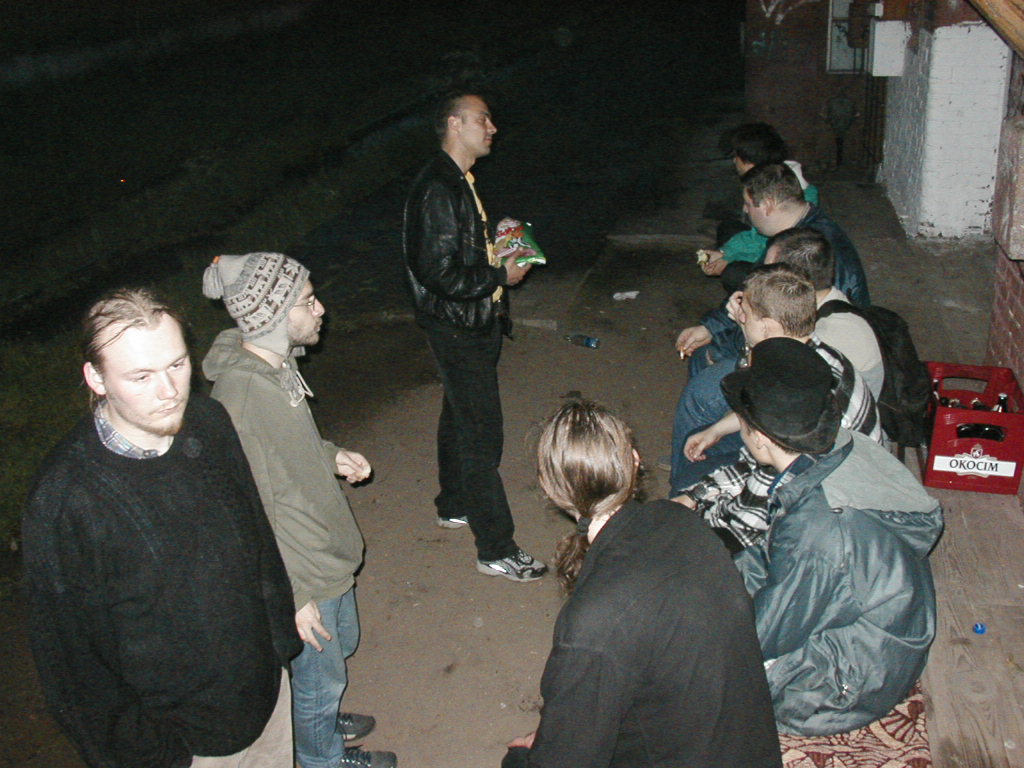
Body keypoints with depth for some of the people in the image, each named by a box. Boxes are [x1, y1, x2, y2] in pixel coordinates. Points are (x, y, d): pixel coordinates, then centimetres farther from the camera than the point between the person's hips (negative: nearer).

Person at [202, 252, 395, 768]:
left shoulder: (277, 364, -5)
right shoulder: (238, 397, -33)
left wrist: (331, 455, -1)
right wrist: (294, 597, -19)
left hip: (330, 549, 9)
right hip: (301, 572, -9)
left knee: (342, 643, 30)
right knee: (319, 676, 17)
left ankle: (322, 720, 57)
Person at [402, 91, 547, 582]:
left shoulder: (459, 182, 11)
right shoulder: (438, 190, -22)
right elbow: (440, 273, -27)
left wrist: (498, 244, 7)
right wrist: (500, 275, -17)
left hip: (472, 324, 11)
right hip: (457, 327, -11)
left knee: (459, 417, 23)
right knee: (481, 434, -6)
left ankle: (454, 506, 41)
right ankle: (496, 550, 3)